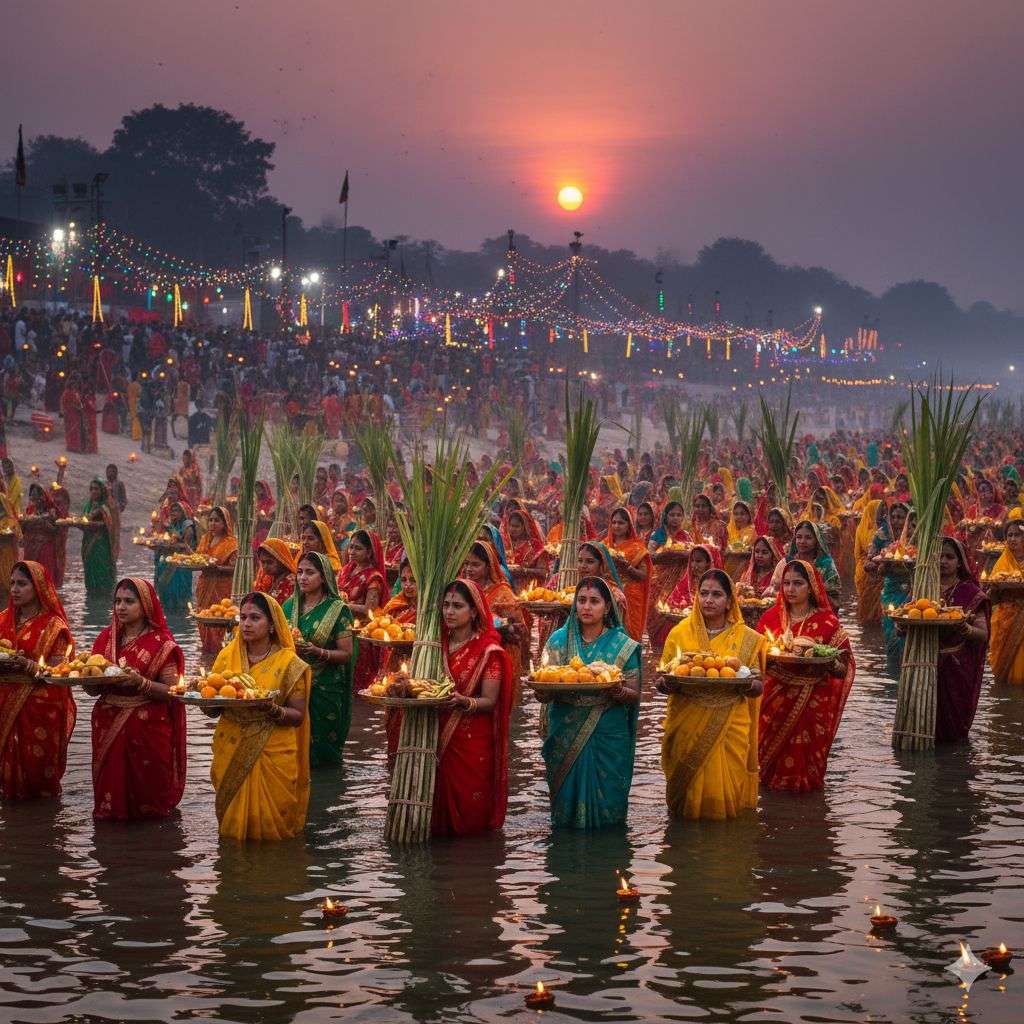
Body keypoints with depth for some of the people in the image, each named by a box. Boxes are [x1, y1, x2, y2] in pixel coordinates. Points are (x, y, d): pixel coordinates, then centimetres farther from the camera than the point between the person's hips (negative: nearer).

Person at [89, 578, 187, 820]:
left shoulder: (161, 644, -5)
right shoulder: (106, 638, 9)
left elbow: (170, 692, -10)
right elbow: (93, 690, 10)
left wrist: (140, 682, -26)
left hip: (148, 729, -4)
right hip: (108, 726, 4)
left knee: (146, 796, 0)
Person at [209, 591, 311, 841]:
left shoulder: (289, 663, -5)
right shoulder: (227, 656, 6)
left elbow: (298, 716, -6)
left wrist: (273, 711, -25)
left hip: (273, 755, -3)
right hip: (231, 753, 3)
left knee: (269, 825, 0)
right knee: (232, 822, 11)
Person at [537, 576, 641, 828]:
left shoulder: (622, 645, 2)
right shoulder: (559, 640, 6)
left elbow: (634, 696, 0)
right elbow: (542, 695, 3)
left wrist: (617, 691, -22)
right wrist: (544, 689, -21)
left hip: (608, 738, -1)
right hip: (566, 738, 1)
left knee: (606, 808, 1)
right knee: (566, 808, 4)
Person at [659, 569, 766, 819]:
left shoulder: (747, 639, 6)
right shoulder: (679, 633, 7)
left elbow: (757, 687, 5)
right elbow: (662, 683, 8)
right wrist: (668, 683, -16)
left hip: (730, 727, 0)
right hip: (687, 727, 0)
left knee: (725, 793, -3)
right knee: (689, 790, 1)